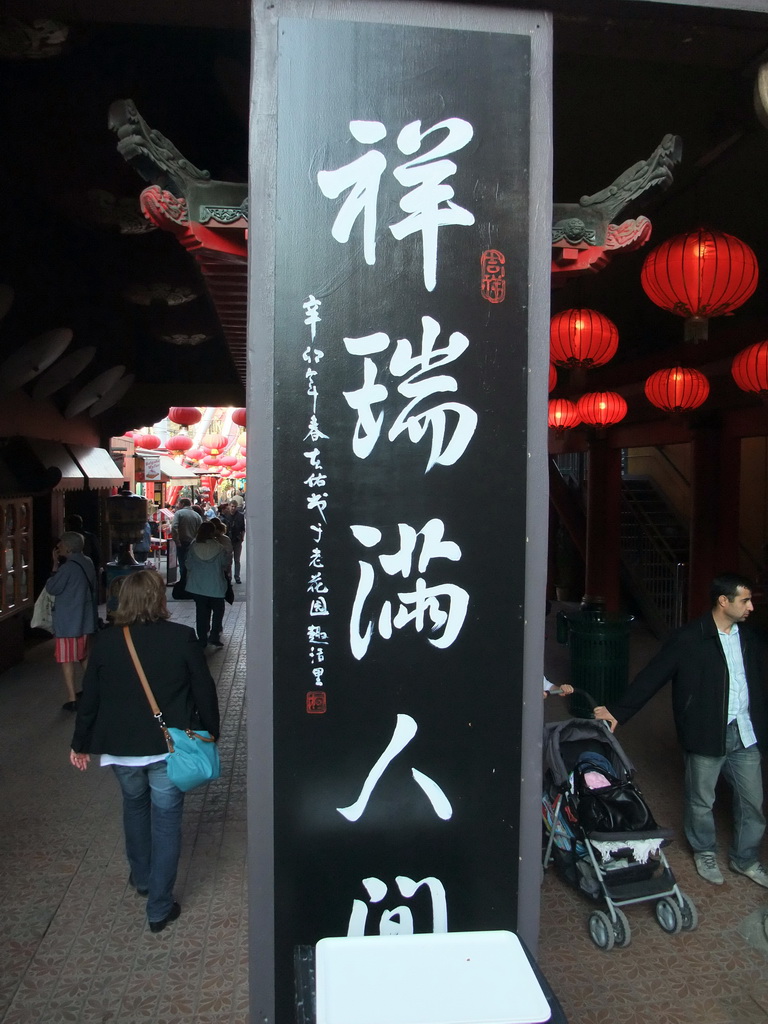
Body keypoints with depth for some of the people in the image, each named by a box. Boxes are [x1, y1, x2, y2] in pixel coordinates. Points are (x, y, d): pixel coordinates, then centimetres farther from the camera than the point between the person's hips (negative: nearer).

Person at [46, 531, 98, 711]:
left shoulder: (68, 567, -18)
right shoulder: (88, 563, 6)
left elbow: (52, 588, -10)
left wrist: (55, 565, -7)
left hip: (68, 621, -8)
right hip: (85, 619, 8)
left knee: (67, 660, -1)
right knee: (85, 656, 20)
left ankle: (72, 699, -2)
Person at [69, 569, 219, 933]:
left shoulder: (105, 642, -8)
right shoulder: (182, 637, -14)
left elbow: (90, 698, 0)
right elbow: (204, 689, -8)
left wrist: (80, 744, 13)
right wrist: (210, 733, 6)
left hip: (121, 748, 3)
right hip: (169, 747, -3)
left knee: (135, 806, 28)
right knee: (165, 821, 10)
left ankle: (141, 878, 44)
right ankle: (159, 908, 17)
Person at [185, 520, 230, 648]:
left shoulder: (193, 548, -7)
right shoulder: (219, 548, -12)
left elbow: (189, 566, 1)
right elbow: (225, 565, -2)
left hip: (197, 586, 2)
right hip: (216, 586, -2)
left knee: (201, 612, 11)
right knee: (218, 610, 14)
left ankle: (202, 640, 14)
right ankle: (214, 636, 5)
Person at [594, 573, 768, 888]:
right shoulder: (688, 639, -15)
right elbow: (651, 677, -13)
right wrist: (618, 711, -14)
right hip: (706, 735, -5)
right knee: (701, 801, 13)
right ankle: (705, 852, 37)